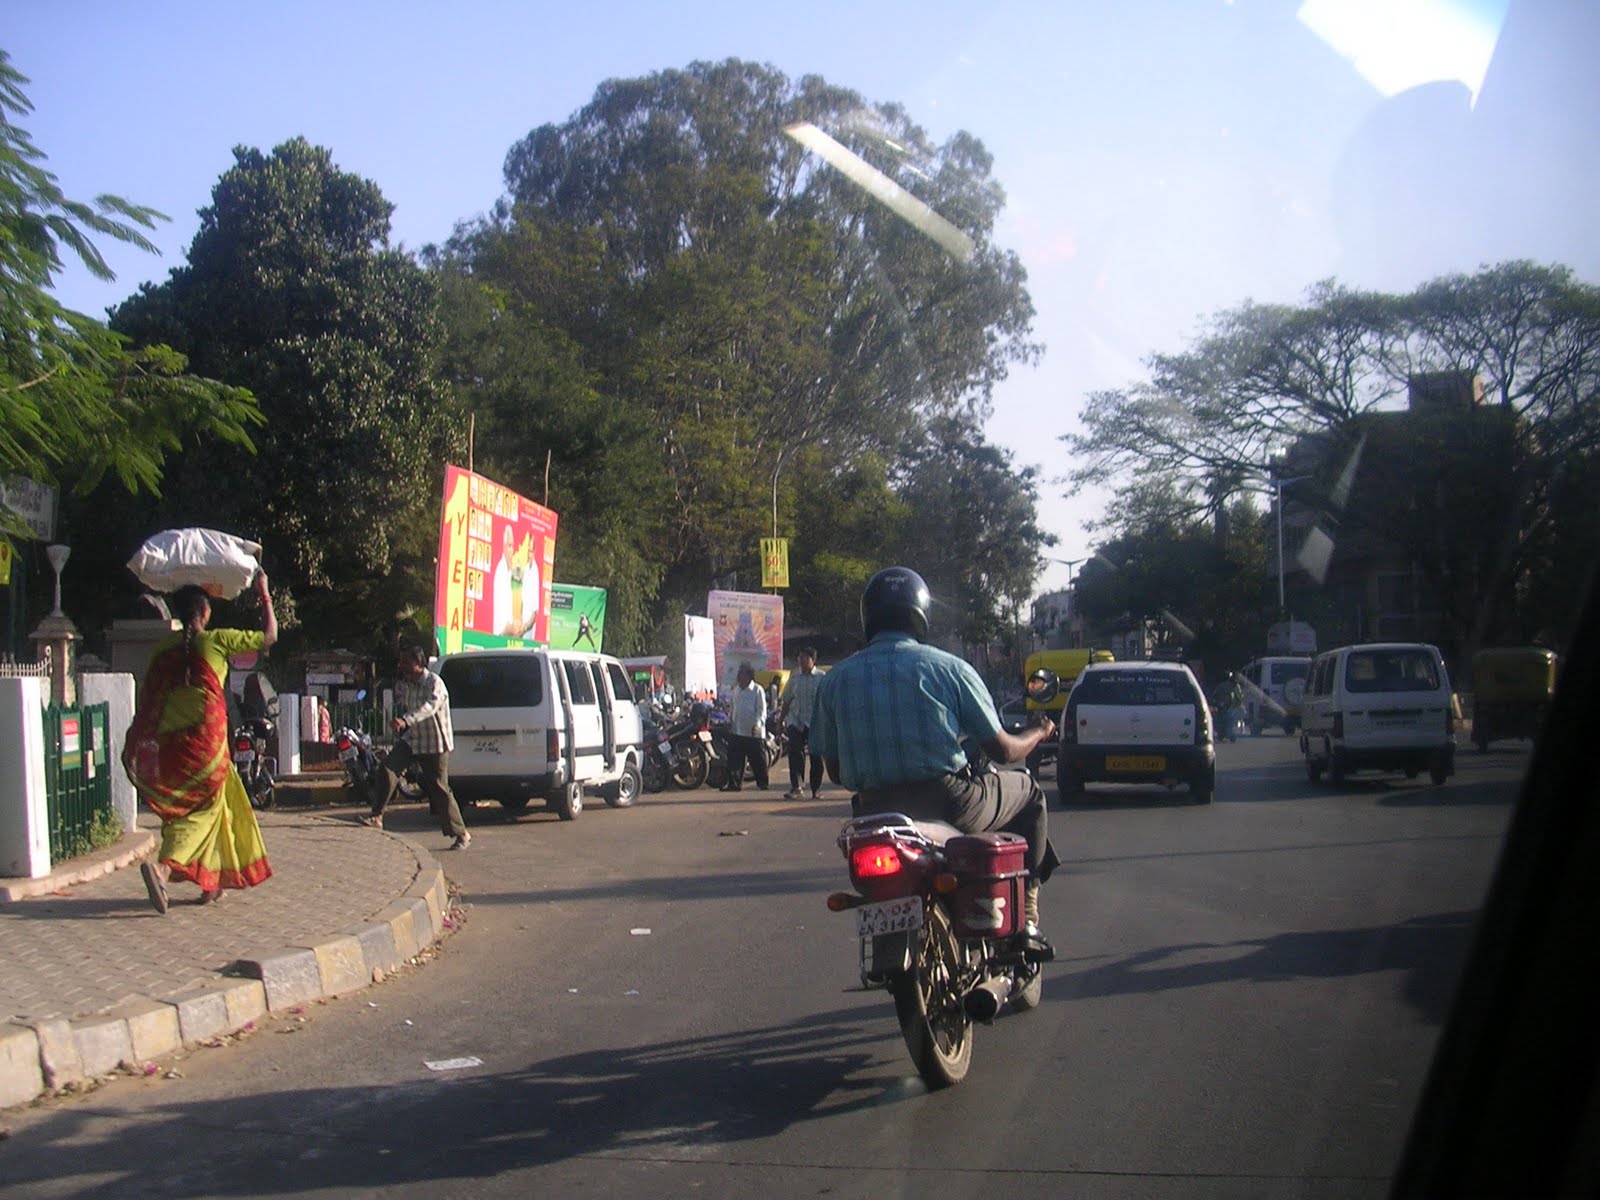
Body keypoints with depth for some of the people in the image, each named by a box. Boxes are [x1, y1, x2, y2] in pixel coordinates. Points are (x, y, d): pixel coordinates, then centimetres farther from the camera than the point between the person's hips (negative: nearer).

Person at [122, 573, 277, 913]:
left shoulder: (163, 647, 7)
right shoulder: (215, 640, -5)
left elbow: (147, 699, 7)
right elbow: (269, 637, 4)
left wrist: (142, 744, 13)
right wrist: (264, 595, 15)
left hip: (169, 742, 5)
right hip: (205, 741, -5)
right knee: (202, 808, 2)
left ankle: (210, 882, 21)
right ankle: (164, 866, -22)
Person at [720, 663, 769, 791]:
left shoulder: (757, 690, -7)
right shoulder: (736, 690, 12)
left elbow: (762, 710, -10)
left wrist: (757, 724, -22)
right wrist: (729, 721, 13)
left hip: (753, 732, -6)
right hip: (737, 731, 6)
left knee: (758, 761, 3)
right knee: (734, 759, 4)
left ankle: (763, 783, 15)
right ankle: (734, 783, 11)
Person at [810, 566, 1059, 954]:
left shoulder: (835, 679, 5)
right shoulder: (949, 667, -4)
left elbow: (835, 770, 11)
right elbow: (1003, 750, 0)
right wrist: (1039, 733, 23)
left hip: (873, 814, 4)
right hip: (948, 803, -3)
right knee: (1028, 791, 22)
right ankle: (1025, 918, 15)